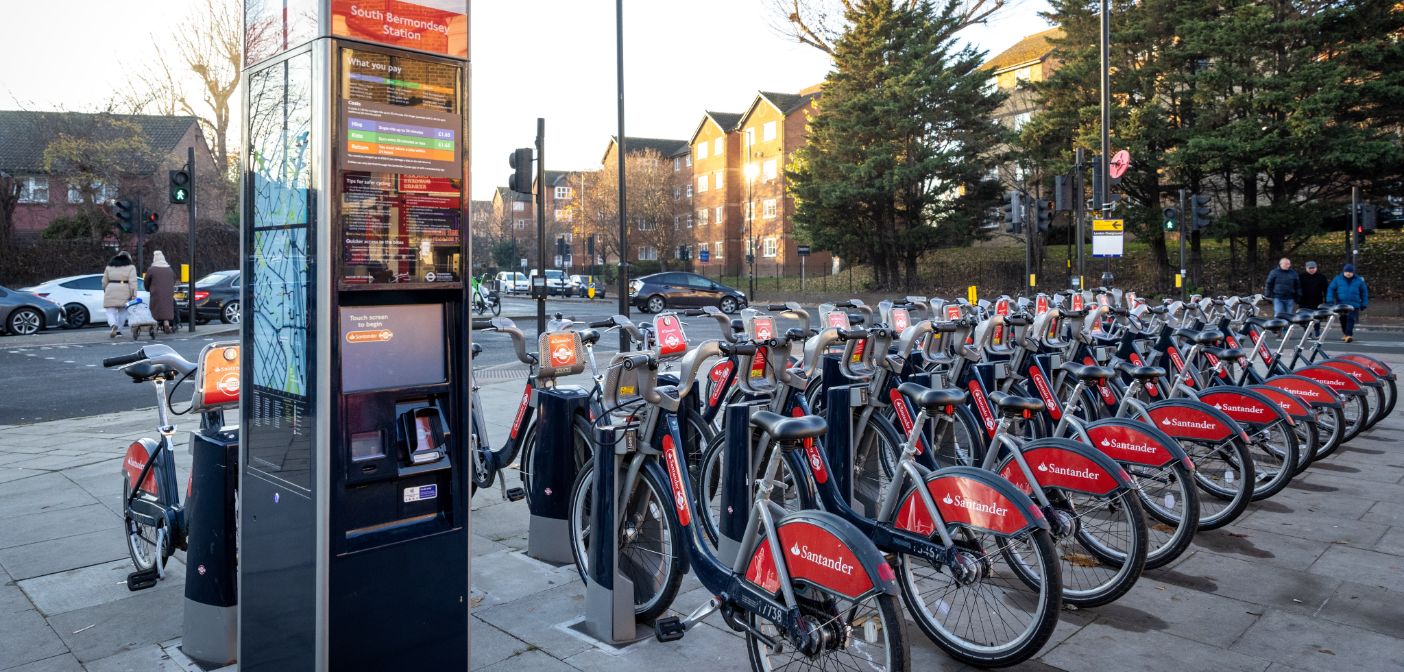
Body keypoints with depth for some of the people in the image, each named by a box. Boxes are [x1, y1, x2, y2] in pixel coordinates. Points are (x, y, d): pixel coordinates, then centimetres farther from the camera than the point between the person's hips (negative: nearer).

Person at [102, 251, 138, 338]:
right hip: (124, 293, -1)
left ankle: (113, 325, -24)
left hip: (110, 293, 1)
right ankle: (118, 330, 15)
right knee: (122, 312, 15)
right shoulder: (130, 267, 2)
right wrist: (134, 295, -10)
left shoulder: (109, 266, 12)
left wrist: (105, 293, 24)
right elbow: (132, 282, -8)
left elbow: (104, 282, 13)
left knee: (110, 312, 4)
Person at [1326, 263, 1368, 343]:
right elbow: (1330, 289, 4)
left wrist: (1364, 304, 10)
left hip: (1354, 305, -1)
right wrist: (1330, 301, -8)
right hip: (1341, 304, 2)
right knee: (1343, 320, 10)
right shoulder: (1337, 279, 4)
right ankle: (1345, 334, 27)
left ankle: (1349, 335, -19)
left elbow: (1364, 292, 13)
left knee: (1351, 319, -15)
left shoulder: (1359, 280, 6)